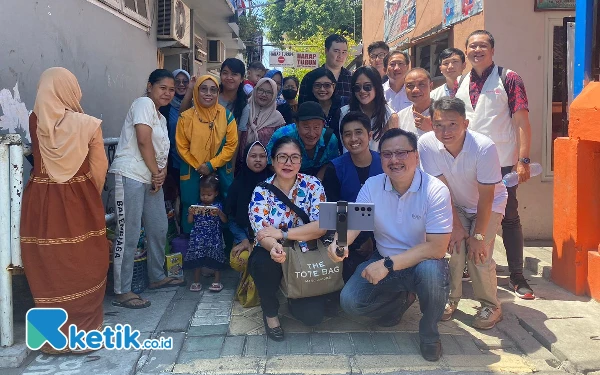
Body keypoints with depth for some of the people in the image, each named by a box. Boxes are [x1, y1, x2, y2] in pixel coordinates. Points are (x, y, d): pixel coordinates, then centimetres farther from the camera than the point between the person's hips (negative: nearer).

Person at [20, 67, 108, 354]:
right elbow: (99, 167, -2)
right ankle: (84, 330, 21)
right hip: (79, 202, -2)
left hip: (41, 202, 2)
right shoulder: (87, 124, -9)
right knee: (83, 266, 11)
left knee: (48, 267, 10)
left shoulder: (34, 121, -2)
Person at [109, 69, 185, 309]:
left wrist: (161, 173, -2)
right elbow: (143, 141, -15)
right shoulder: (144, 103, -5)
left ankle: (157, 277, 32)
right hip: (131, 175, -10)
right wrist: (156, 173, -8)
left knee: (159, 229, 16)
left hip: (152, 178, 10)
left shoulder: (161, 117, 22)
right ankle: (122, 292, -3)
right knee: (128, 234, -8)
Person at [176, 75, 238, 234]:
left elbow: (231, 145, -5)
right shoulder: (186, 117, -4)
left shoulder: (227, 116, -3)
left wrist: (211, 165, -12)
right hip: (192, 173, 0)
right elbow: (182, 147, -2)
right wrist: (198, 167, -10)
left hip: (220, 173, 0)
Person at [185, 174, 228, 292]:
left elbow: (225, 220, -6)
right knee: (197, 259, 3)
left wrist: (219, 213, -23)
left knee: (215, 259, -1)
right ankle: (196, 281, 15)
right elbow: (190, 221, 7)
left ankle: (217, 281, 11)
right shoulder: (196, 206, 6)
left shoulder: (218, 206, 1)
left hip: (214, 237, -2)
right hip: (198, 237, 2)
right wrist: (190, 213, -12)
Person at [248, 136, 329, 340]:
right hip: (271, 255, 0)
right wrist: (274, 247, -45)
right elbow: (262, 233, -20)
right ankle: (270, 313, -7)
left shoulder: (312, 185, -9)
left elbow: (321, 226, -18)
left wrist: (282, 234, -27)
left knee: (312, 315, -16)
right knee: (264, 261, -37)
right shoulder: (261, 191, -10)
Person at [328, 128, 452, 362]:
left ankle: (429, 332, -6)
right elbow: (353, 222, -13)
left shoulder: (435, 191, -20)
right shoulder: (372, 186, -6)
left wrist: (388, 264, -31)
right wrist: (340, 241, -38)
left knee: (431, 270, -38)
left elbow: (437, 247, -25)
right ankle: (399, 302, 17)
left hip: (422, 262, -3)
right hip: (383, 262, 4)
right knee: (349, 301, -17)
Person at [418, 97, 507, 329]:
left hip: (489, 205, -2)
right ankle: (450, 299, 5)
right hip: (455, 205, 2)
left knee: (479, 255, -16)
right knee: (453, 247, -17)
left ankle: (491, 306, 6)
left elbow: (486, 196, -25)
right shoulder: (426, 144, -25)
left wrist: (478, 235, -21)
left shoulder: (484, 147, -33)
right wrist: (456, 226, -16)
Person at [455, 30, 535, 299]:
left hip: (502, 163, -4)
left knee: (510, 218, 2)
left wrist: (523, 160, -14)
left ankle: (517, 276, 10)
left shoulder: (509, 79, -2)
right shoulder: (460, 85, 11)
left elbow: (522, 122, -7)